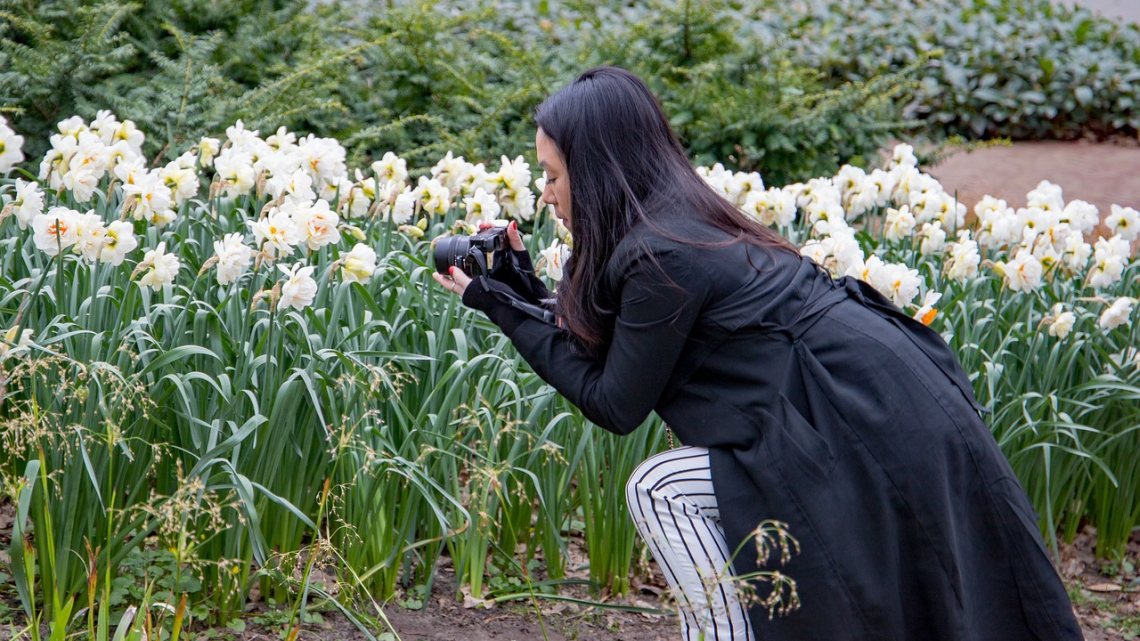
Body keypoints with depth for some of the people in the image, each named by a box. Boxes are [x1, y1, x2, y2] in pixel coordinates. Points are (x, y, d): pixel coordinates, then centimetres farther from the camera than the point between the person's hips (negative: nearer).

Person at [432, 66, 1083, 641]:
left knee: (659, 489, -8)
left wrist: (505, 309, -5)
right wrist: (525, 292, 13)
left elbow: (616, 405, -8)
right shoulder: (686, 217, 10)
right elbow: (605, 356, 16)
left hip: (876, 437, -10)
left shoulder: (661, 255, -18)